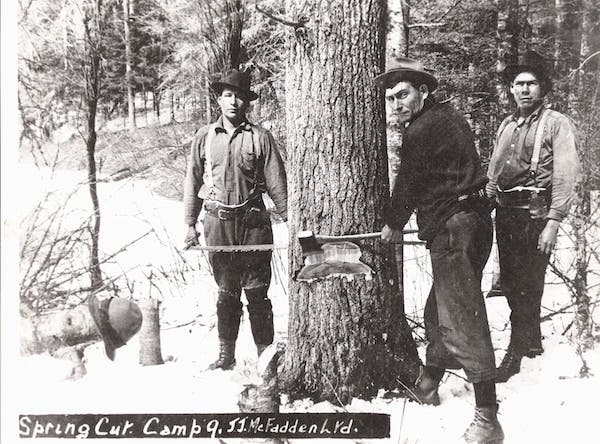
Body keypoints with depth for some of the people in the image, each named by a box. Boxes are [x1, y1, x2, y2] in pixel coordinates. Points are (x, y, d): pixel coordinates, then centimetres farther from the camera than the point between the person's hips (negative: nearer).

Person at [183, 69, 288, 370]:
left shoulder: (259, 137, 2)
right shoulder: (204, 137, 8)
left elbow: (276, 183, 2)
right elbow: (192, 182, 10)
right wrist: (190, 224, 6)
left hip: (253, 222, -2)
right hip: (218, 222, 2)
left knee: (256, 292, 1)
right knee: (226, 292, 9)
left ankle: (265, 355, 10)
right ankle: (226, 355, 17)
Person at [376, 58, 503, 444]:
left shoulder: (423, 129, -13)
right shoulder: (448, 116, 17)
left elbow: (409, 184, -4)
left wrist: (393, 224, 13)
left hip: (452, 227, -11)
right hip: (471, 220, 11)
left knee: (460, 318, -12)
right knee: (440, 308, 21)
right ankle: (428, 385, 37)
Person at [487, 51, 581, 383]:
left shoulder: (557, 124, -5)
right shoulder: (506, 125, 15)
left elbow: (565, 176, -12)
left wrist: (553, 222, -18)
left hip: (535, 214, -6)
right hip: (505, 213, 7)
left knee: (527, 286, -2)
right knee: (510, 283, 12)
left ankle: (515, 355, 7)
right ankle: (532, 343, 30)